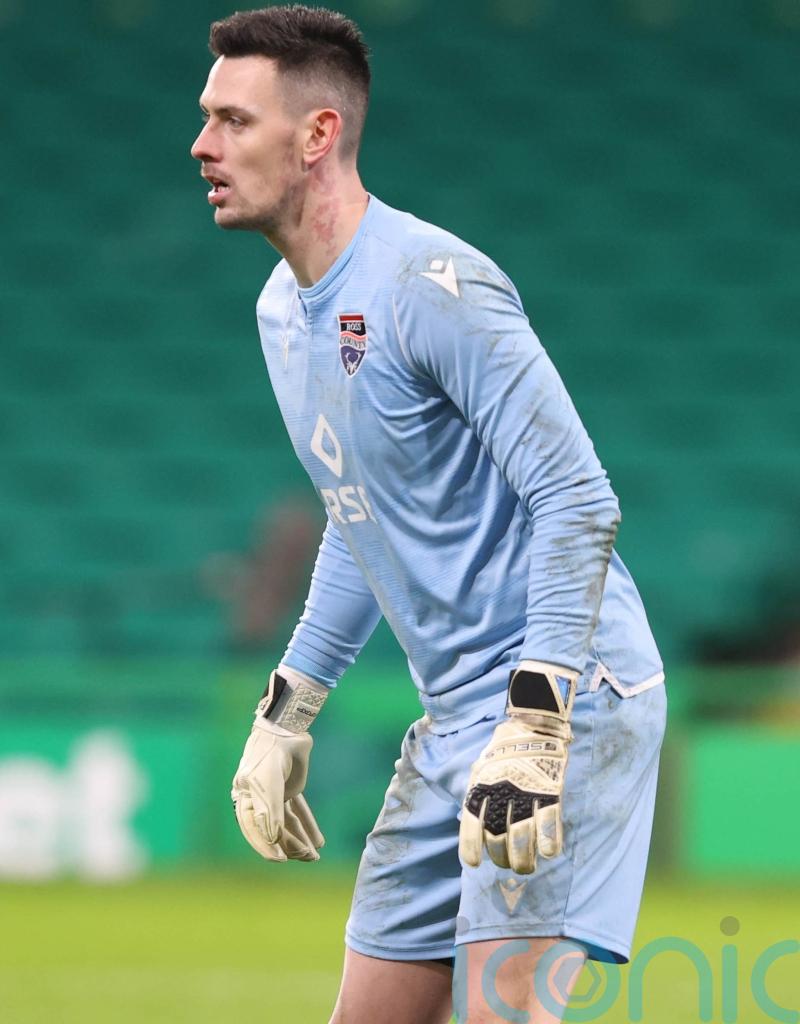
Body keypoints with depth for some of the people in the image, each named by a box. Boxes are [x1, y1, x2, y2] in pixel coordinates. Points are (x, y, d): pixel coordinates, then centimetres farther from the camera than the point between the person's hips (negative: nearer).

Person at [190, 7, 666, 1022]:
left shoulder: (433, 285, -17)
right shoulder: (282, 308, 12)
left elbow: (578, 504, -20)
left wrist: (533, 732, -26)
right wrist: (286, 714, 22)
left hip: (562, 701, -9)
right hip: (453, 714, 9)